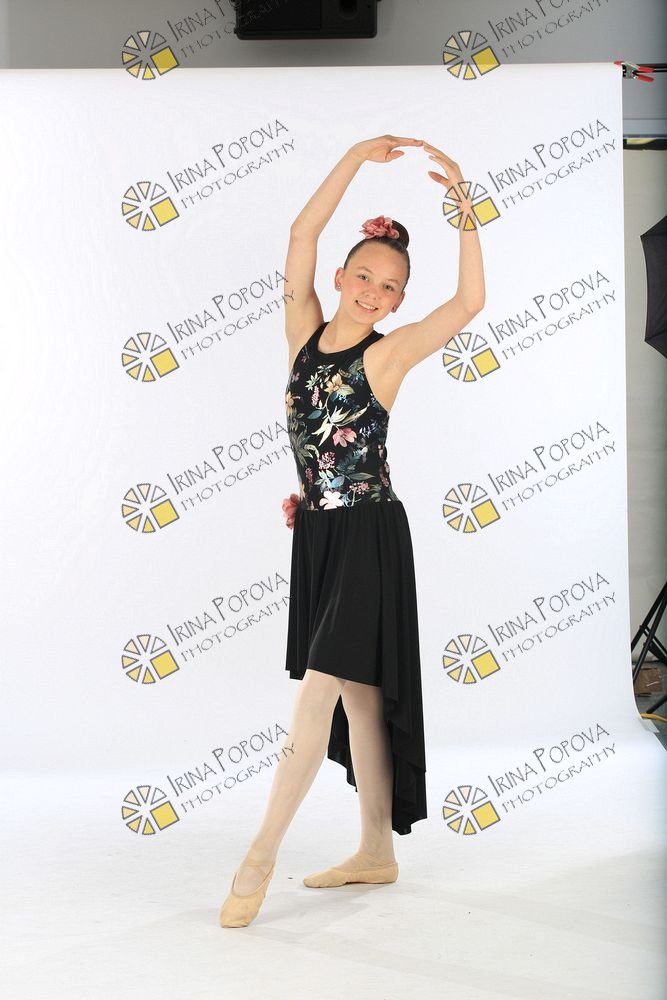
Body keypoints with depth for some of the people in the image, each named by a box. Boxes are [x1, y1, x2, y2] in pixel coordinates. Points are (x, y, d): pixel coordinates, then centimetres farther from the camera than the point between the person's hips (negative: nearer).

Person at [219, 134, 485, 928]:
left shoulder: (388, 354, -6)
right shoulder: (305, 332, 6)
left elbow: (469, 301, -16)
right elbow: (303, 233, 0)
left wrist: (462, 204, -14)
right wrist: (358, 156, -1)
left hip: (368, 535, -6)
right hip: (317, 532, 6)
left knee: (320, 690, -8)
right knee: (355, 694, 11)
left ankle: (260, 858, 0)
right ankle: (377, 852, 22)